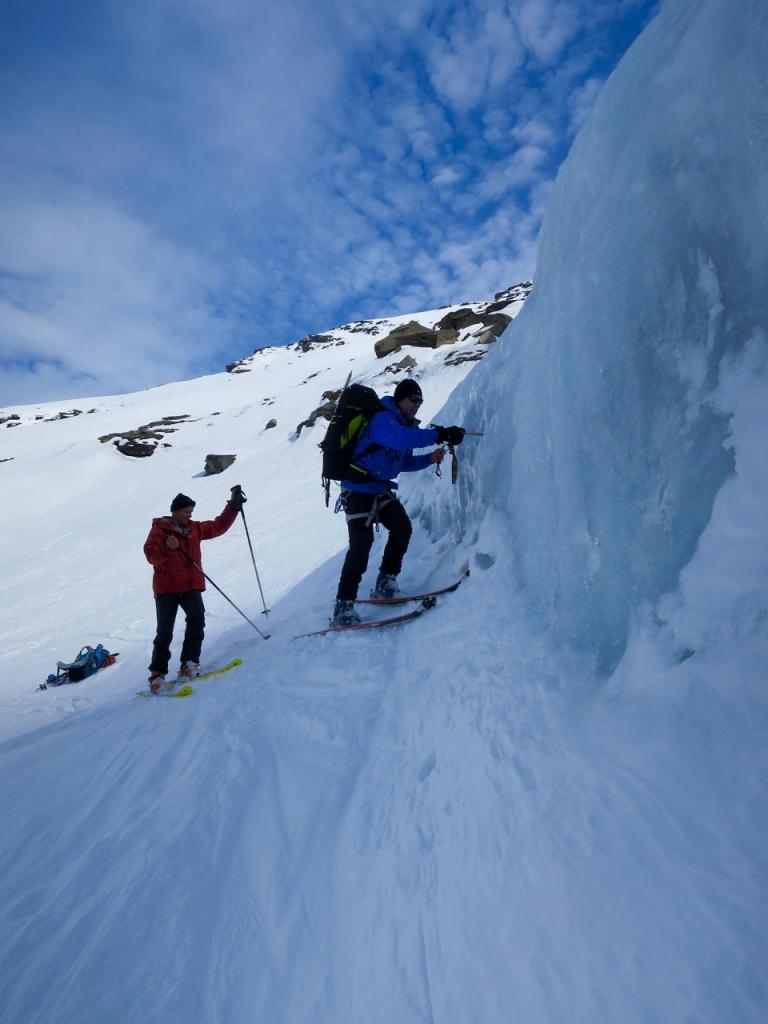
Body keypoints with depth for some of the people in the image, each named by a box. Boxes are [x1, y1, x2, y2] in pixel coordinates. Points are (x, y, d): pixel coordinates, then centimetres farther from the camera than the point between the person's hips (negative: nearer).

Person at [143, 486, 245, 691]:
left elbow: (219, 526, 19)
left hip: (191, 586, 4)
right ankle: (157, 673, 12)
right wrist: (168, 548, -26)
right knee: (165, 632, 0)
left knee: (197, 620, -18)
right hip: (166, 588, -3)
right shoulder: (159, 529, 1)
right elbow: (151, 556, -8)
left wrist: (233, 505, 15)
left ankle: (189, 663, -13)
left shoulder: (195, 529, 15)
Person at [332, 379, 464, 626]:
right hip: (357, 491, -9)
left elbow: (403, 462, 17)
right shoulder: (381, 419, -19)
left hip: (380, 490, 9)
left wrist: (429, 459, 1)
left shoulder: (403, 423, 11)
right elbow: (402, 438, -39)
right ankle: (343, 606, -11)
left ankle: (385, 583, 12)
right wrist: (440, 435, -41)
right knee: (361, 543, -16)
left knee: (402, 527, -3)